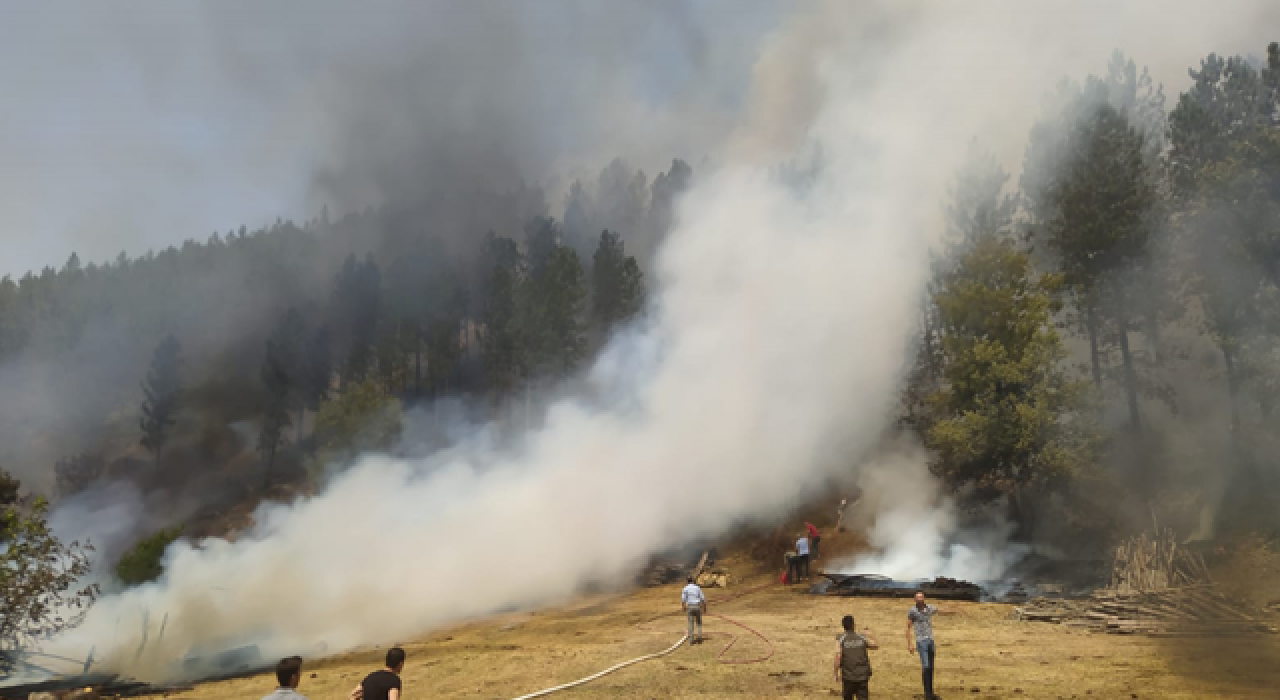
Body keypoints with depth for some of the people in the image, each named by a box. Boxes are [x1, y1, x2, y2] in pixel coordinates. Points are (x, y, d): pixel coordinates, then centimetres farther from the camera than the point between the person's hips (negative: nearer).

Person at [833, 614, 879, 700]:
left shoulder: (841, 639, -6)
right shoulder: (862, 638, 0)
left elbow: (838, 658, -13)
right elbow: (877, 645, 16)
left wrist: (837, 674, -1)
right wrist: (869, 635, 31)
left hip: (848, 677, -1)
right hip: (863, 677, 1)